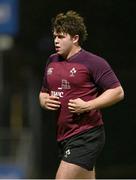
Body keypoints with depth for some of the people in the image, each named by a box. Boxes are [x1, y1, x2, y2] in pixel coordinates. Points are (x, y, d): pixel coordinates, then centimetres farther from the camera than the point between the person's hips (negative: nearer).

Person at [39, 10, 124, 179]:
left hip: (86, 136, -8)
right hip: (63, 137, 8)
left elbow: (118, 92, -9)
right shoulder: (52, 61, 14)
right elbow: (43, 92, 25)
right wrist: (44, 101, 1)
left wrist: (87, 105, -18)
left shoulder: (93, 62, -8)